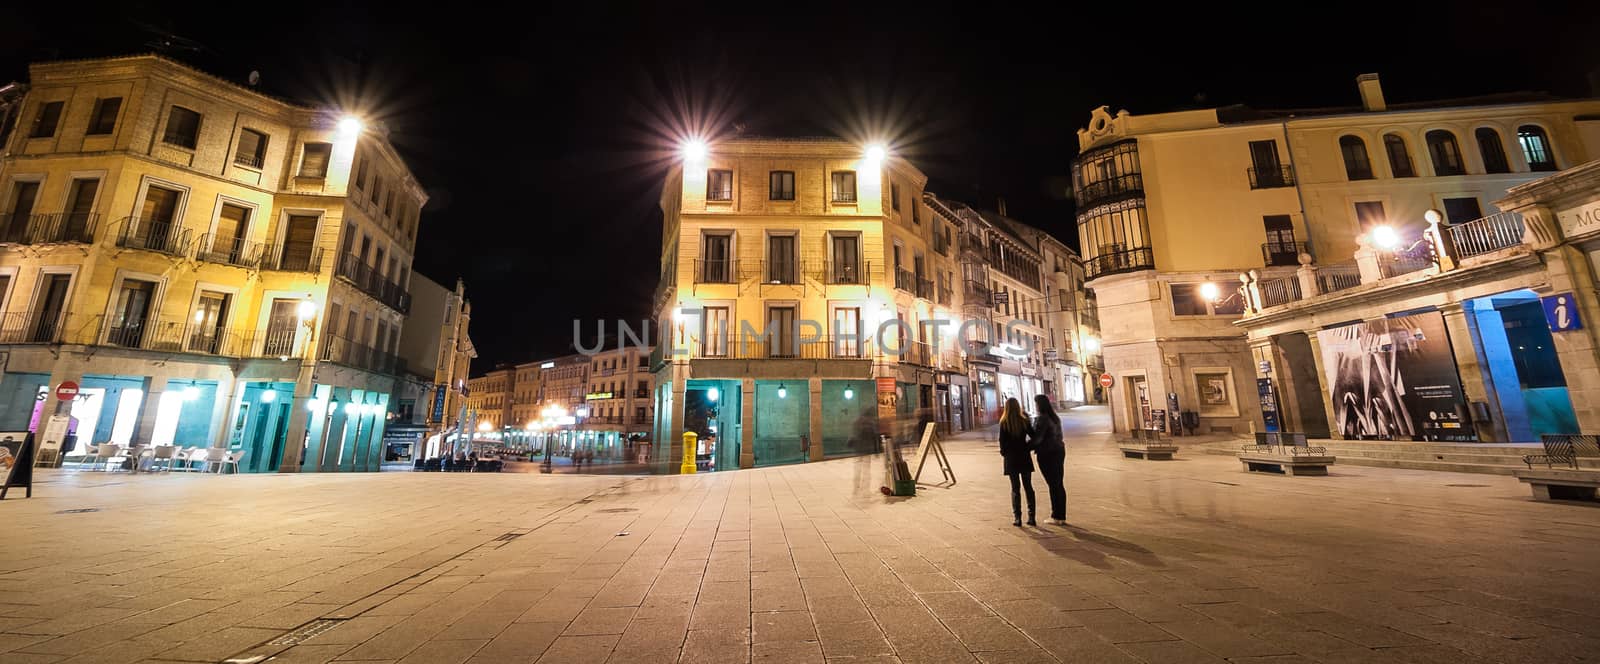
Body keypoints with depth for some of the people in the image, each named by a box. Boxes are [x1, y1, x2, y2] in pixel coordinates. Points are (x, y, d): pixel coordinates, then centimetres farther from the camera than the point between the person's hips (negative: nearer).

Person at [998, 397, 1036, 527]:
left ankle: (1017, 517, 6)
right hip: (1024, 458, 2)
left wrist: (1003, 452, 8)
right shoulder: (1024, 421, -4)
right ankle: (1031, 517, 13)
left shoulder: (1004, 423, -9)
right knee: (1028, 487, 11)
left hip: (1011, 459, -2)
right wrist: (1028, 447, 11)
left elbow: (1002, 441, -9)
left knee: (1015, 488, 5)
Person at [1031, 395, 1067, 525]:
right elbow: (1057, 435, 14)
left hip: (1047, 454, -8)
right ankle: (1062, 516, 18)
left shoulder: (1041, 419, -16)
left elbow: (1037, 438, -20)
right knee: (1059, 484, 12)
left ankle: (1056, 516, 5)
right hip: (1059, 451, 8)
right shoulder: (1055, 417, 11)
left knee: (1053, 485, -2)